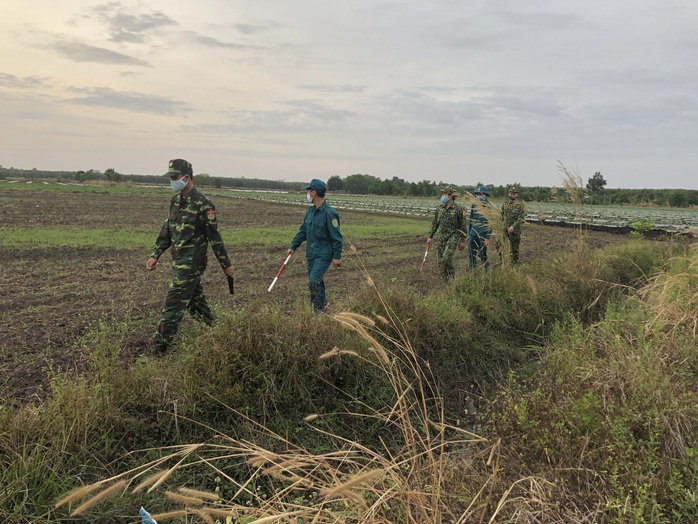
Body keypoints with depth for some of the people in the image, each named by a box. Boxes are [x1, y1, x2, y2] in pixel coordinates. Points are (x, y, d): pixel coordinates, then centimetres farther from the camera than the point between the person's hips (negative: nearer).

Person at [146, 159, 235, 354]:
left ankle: (159, 348, 4)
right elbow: (166, 230, 15)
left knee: (173, 305, -4)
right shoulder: (175, 200, 8)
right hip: (179, 262, 8)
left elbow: (214, 237, -14)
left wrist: (226, 264, -9)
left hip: (191, 264, -8)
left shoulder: (202, 204, -17)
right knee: (195, 302, 18)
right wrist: (155, 255, 12)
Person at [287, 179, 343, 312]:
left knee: (314, 280, -15)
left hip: (324, 254, -8)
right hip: (311, 253, 8)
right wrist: (293, 246, 11)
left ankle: (320, 309, -2)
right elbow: (303, 230, 16)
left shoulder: (329, 213, -16)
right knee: (316, 281, 14)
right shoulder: (310, 210, 9)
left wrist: (337, 256, -16)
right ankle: (314, 306, 25)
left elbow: (336, 236, -15)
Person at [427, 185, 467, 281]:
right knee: (440, 260, 4)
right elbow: (435, 223, 14)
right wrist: (430, 237, 12)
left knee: (446, 258, -18)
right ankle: (445, 279, 17)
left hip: (453, 237, -6)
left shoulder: (458, 209, -9)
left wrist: (462, 241, -6)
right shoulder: (440, 207, 7)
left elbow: (462, 226, -6)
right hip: (442, 236, 6)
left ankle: (452, 276, 1)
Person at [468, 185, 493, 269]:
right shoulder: (474, 206, 9)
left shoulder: (488, 207, -9)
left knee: (482, 254, 2)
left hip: (482, 234, -5)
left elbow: (490, 224, -10)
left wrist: (488, 238, -15)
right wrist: (468, 234, 15)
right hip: (473, 234, 5)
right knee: (472, 254, 5)